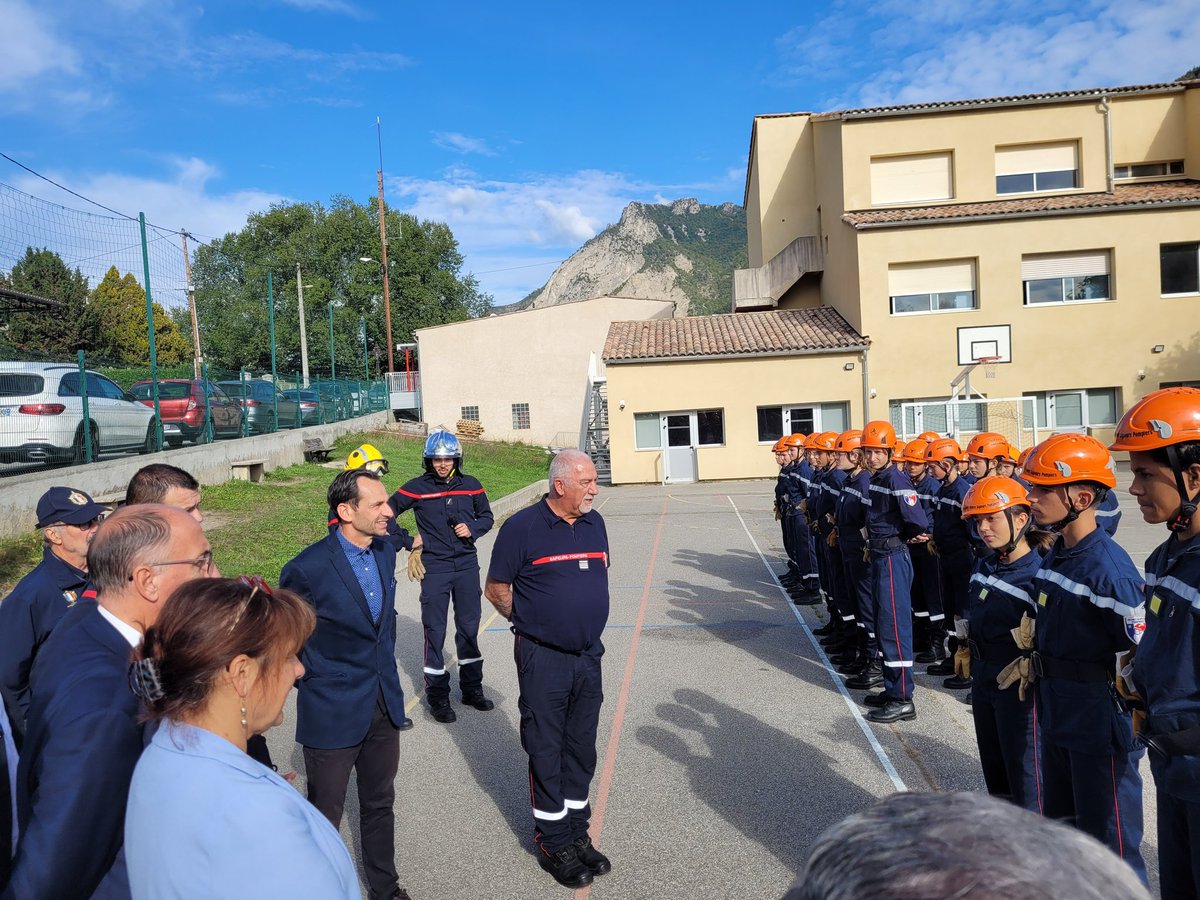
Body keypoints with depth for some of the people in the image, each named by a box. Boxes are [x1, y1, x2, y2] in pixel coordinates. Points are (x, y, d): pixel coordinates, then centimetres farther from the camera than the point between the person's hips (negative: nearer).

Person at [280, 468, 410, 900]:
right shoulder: (307, 568, -22)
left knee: (380, 804, 22)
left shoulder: (385, 552, -2)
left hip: (384, 704, 6)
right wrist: (311, 683, 0)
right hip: (333, 714, -6)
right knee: (325, 816, 13)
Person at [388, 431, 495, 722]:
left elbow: (487, 517, 13)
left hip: (467, 564, 3)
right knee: (434, 630, 1)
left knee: (469, 627, 12)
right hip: (434, 567, -3)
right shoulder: (418, 488, -4)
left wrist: (472, 528, -7)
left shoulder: (471, 485, 4)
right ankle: (437, 695, 12)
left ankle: (472, 688, 26)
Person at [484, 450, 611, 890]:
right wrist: (533, 623, 3)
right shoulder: (522, 527, -14)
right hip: (544, 659, -5)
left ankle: (576, 832, 32)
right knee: (546, 751, 7)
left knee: (581, 748, 16)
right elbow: (496, 589, -6)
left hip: (588, 655, 5)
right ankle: (553, 842, 23)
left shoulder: (595, 523, 3)